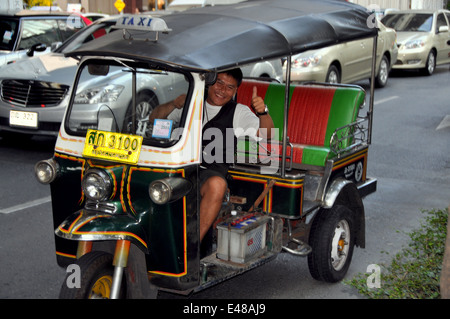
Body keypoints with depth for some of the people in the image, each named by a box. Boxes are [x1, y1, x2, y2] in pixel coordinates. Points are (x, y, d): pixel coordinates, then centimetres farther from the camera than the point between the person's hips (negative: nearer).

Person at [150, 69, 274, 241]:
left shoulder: (238, 112, 15)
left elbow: (266, 133, 3)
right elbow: (154, 118, 18)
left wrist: (263, 112, -17)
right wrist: (175, 104, 0)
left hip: (211, 171, -2)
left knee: (217, 184, -38)